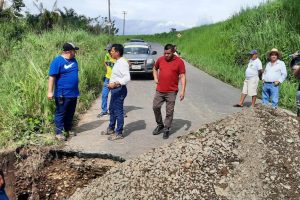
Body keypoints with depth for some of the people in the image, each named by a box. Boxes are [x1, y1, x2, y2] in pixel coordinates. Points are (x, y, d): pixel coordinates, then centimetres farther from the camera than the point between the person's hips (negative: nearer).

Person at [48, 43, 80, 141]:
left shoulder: (73, 60, 9)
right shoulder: (57, 61, -14)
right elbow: (52, 77, -17)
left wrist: (76, 87, 25)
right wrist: (50, 92, -21)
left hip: (73, 93, 8)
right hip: (62, 94, -7)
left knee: (70, 113, 16)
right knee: (61, 113, 1)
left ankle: (68, 130, 30)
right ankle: (59, 132, 9)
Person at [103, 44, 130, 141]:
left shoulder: (122, 63, -20)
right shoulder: (118, 62, 12)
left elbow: (127, 78, -30)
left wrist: (115, 83, -37)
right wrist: (111, 84, 20)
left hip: (119, 90, -11)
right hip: (115, 89, 11)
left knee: (118, 112, -2)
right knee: (112, 109, 20)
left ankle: (119, 133, 9)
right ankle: (111, 129, 35)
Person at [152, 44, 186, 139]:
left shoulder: (179, 62, -7)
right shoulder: (160, 59, 4)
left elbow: (182, 76, -7)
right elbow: (155, 68, 24)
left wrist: (183, 90, -14)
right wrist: (156, 78, 8)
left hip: (171, 92, -4)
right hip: (159, 90, 4)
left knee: (169, 111, 2)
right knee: (155, 107, 7)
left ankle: (166, 129, 16)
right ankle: (160, 125, 28)